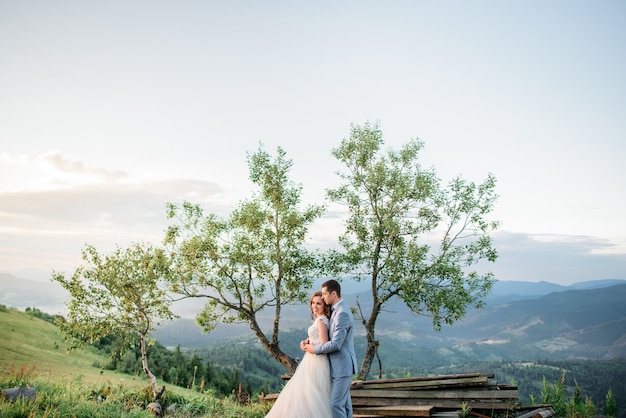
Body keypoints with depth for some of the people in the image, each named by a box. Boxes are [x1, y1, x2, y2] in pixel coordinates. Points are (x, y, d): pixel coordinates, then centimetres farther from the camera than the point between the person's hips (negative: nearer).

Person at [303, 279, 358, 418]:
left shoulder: (342, 313, -20)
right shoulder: (337, 311, 11)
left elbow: (336, 344, -24)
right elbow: (329, 336, 19)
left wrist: (315, 348, -11)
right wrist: (310, 342, 5)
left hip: (342, 366, -10)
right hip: (340, 366, 10)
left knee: (336, 404, -8)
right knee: (344, 403, 14)